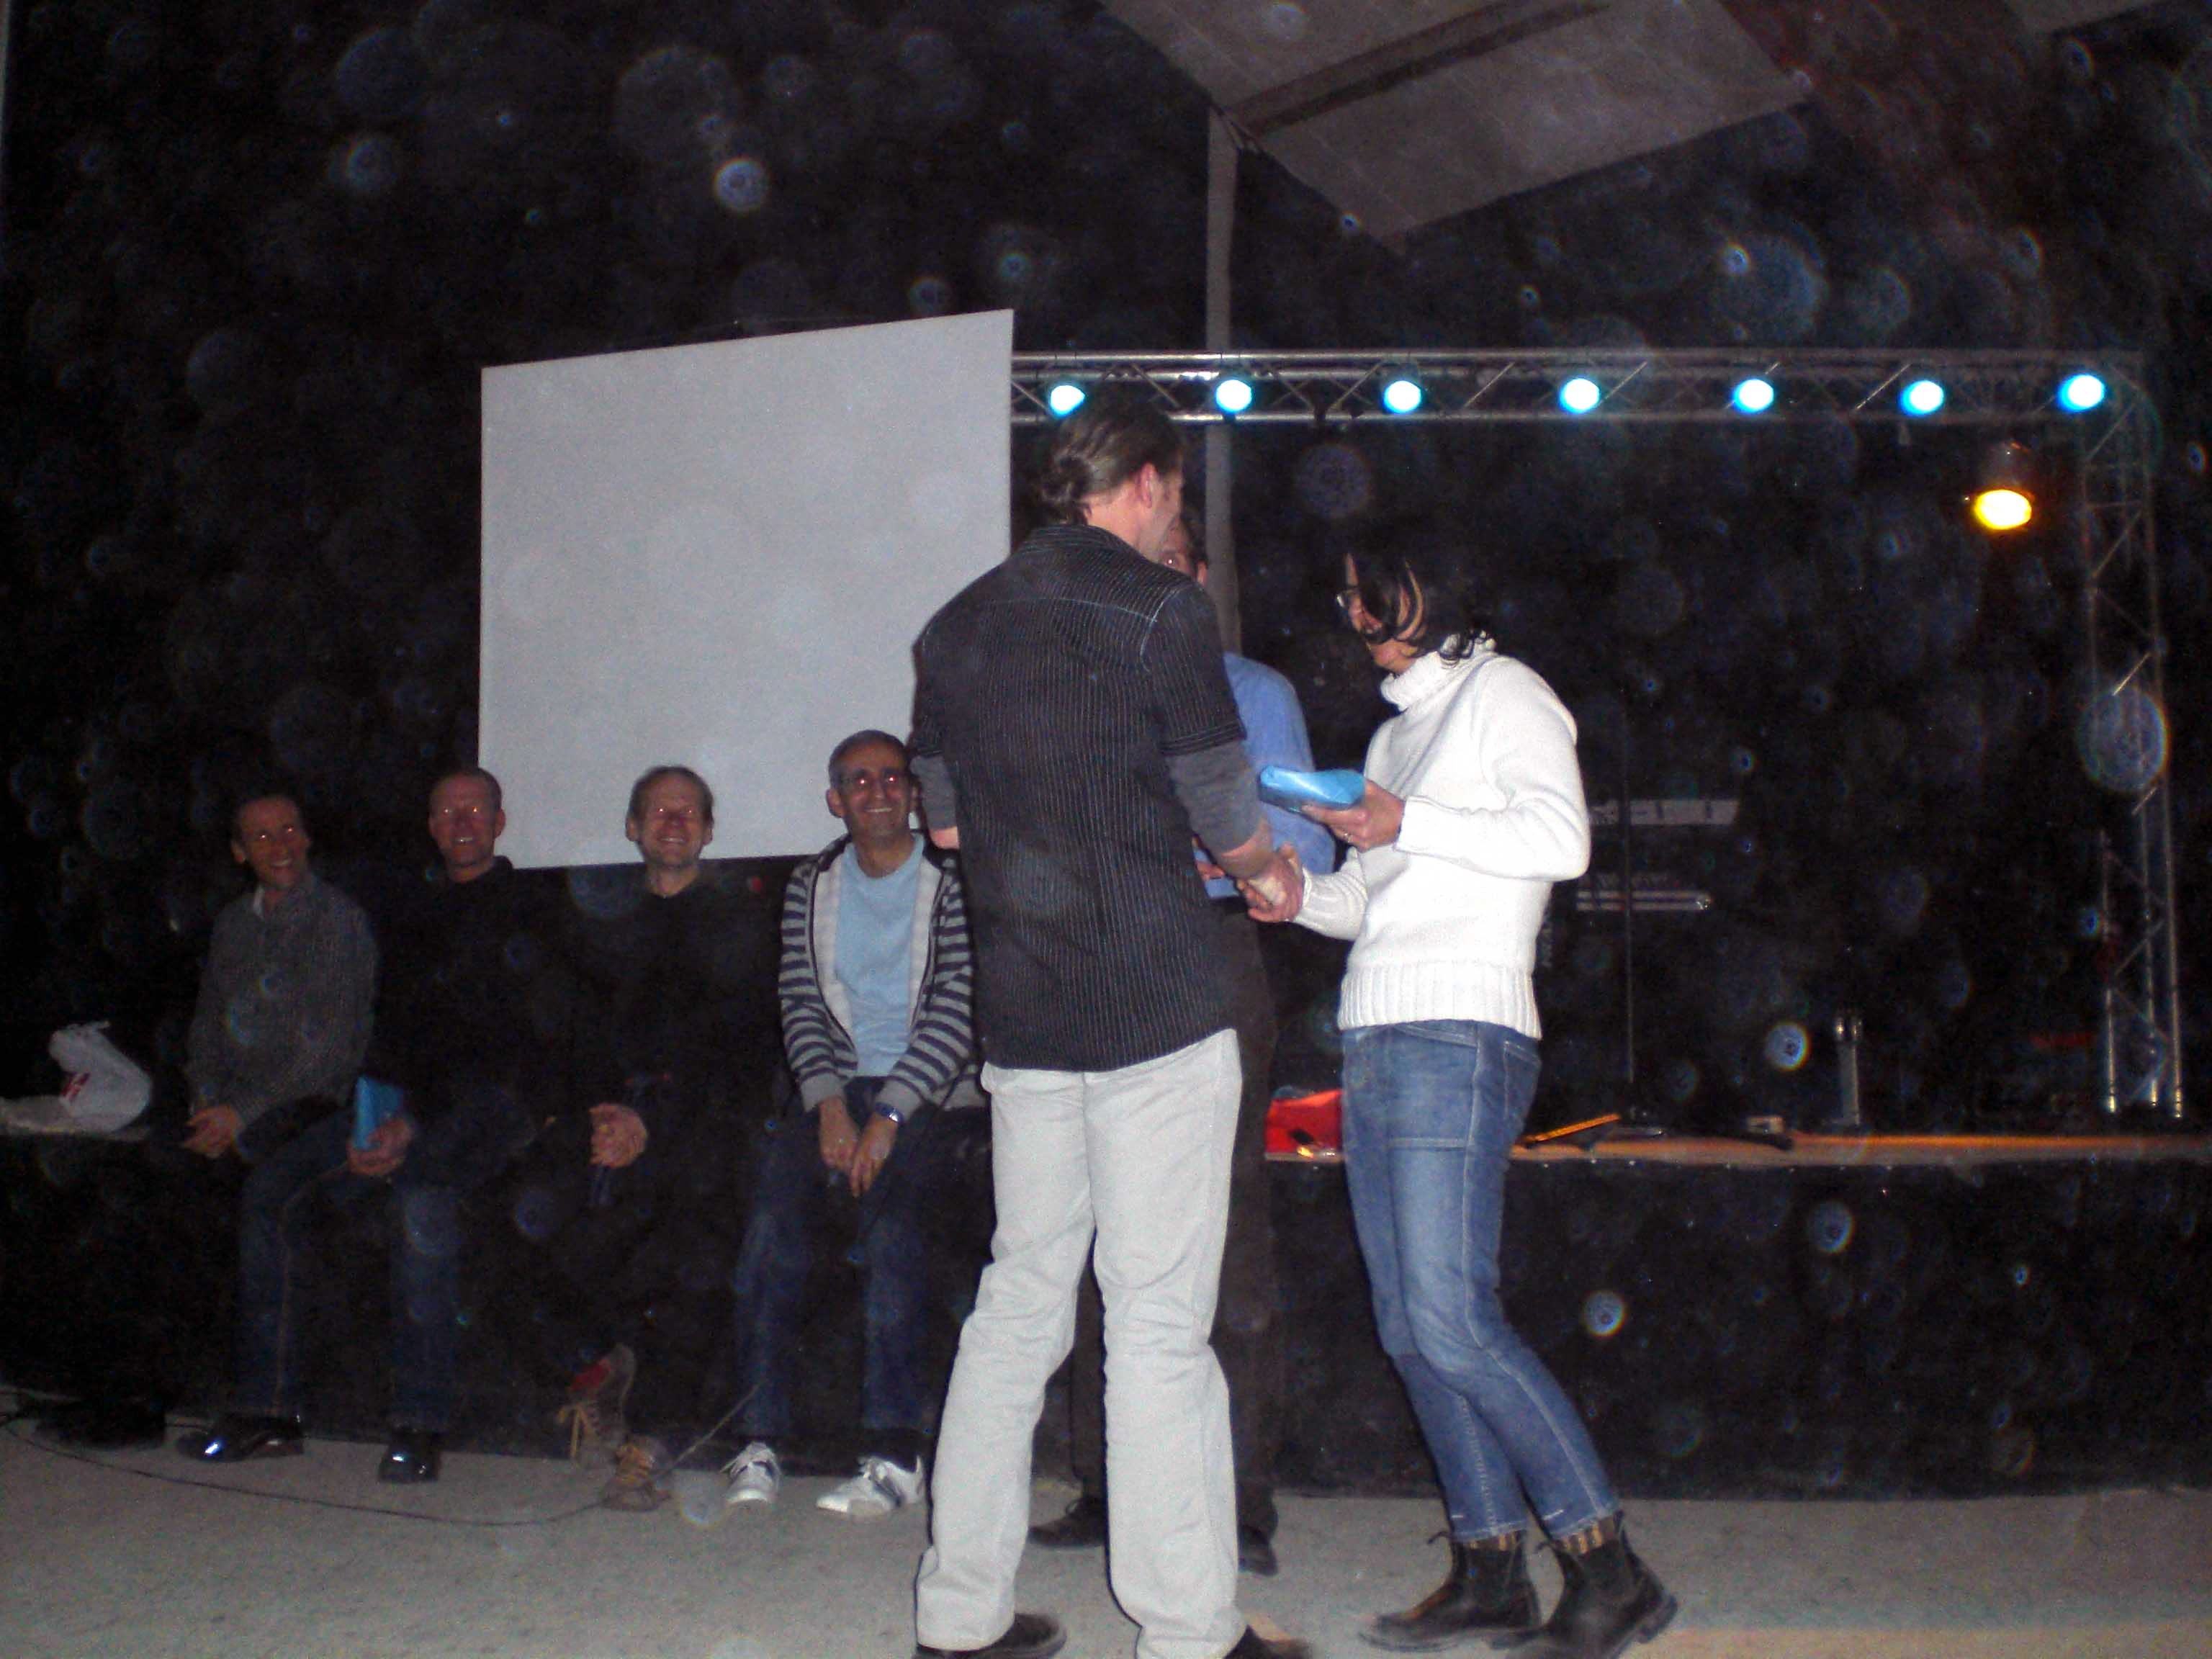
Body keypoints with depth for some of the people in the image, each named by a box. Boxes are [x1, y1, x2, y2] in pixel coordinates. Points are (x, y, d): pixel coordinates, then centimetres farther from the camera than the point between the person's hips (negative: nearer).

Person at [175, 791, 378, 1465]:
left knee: (264, 1192, -31)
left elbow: (337, 1051, -11)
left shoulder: (339, 919, -4)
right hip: (241, 1109, 7)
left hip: (317, 1106, -7)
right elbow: (208, 1030, 21)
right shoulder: (234, 924, 18)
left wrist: (246, 1114, -14)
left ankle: (267, 1409, -28)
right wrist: (209, 1104, 2)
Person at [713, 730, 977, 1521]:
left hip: (932, 1090, -3)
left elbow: (957, 1011, -7)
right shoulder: (811, 887, 15)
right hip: (837, 1084, 4)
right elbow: (801, 1004, 8)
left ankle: (894, 1451, -28)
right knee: (776, 1197, -23)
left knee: (889, 1206, -30)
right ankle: (759, 1440, -19)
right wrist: (827, 1101, -10)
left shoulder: (953, 882, 1)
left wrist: (890, 1115, -16)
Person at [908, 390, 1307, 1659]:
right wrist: (1270, 863, 15)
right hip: (1159, 1010, -6)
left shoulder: (958, 626, 11)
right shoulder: (1161, 611, -7)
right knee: (1160, 1319, -1)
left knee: (1020, 1300, 12)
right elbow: (1228, 820, -5)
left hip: (1022, 1018, 6)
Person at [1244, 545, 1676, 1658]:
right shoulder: (1395, 730, 25)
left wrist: (1409, 826, -13)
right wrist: (1303, 896, 7)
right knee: (1408, 1327, 4)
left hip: (1460, 1036, -8)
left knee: (1450, 1320, -15)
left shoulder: (1502, 693, 2)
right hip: (1375, 1042, 8)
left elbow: (1560, 839, -13)